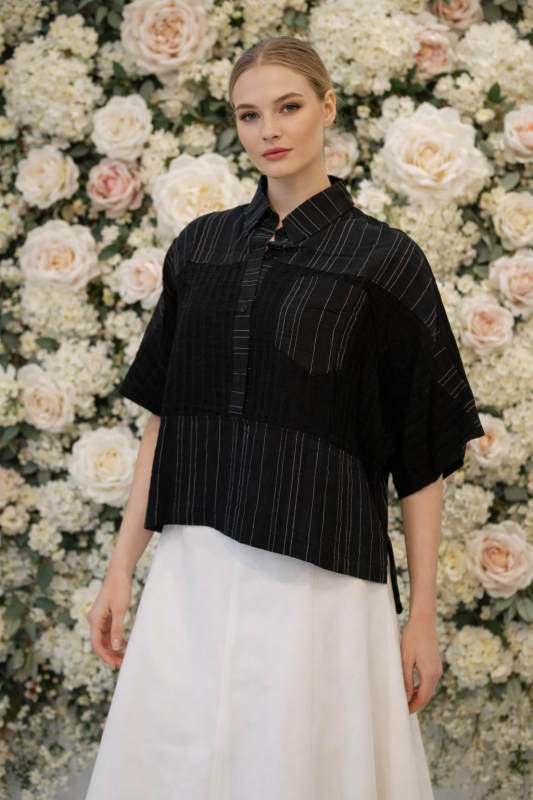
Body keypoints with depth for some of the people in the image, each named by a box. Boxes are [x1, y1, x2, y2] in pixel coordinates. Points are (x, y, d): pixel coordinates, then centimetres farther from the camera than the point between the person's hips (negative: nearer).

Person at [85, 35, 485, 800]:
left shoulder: (383, 261, -3)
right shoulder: (201, 248, 9)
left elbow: (422, 453, -3)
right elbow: (164, 416, 11)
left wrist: (423, 617, -4)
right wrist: (122, 568, 7)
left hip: (318, 579, -4)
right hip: (193, 573, 4)